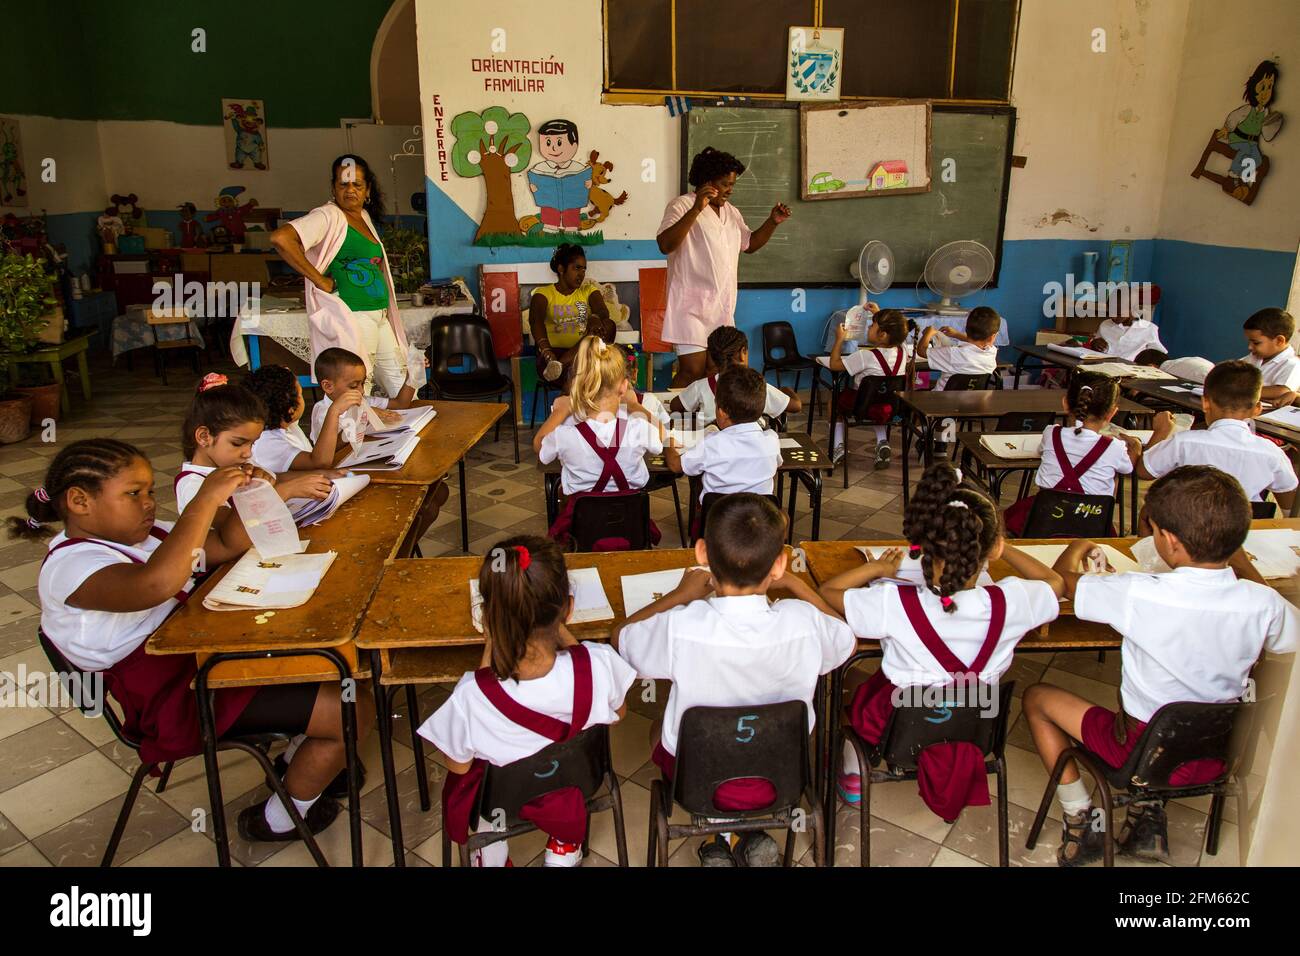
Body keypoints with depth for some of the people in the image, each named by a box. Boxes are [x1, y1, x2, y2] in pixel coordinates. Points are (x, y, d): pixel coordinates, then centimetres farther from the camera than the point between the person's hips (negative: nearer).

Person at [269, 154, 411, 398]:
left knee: (403, 390, 12)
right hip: (353, 319, -8)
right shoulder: (329, 216, -9)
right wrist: (320, 281, -19)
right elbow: (280, 238, -22)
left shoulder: (365, 217, 15)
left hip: (381, 318, 9)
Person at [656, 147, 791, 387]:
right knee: (693, 372, -15)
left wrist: (772, 222, 13)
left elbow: (749, 244, 29)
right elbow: (665, 245, -21)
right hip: (691, 307, -8)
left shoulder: (732, 212, 17)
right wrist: (696, 209, -28)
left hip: (722, 308, 8)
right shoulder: (683, 206, -8)